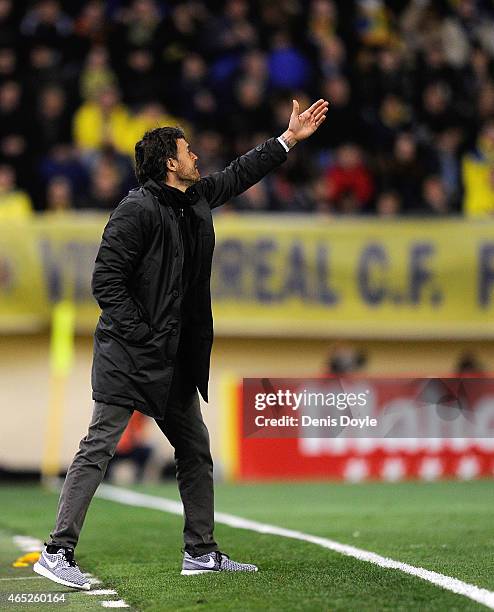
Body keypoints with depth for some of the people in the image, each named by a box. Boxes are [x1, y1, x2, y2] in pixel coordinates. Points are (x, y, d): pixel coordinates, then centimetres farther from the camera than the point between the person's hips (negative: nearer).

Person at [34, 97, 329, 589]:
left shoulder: (197, 198, 11)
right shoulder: (138, 210, -14)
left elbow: (239, 175, 29)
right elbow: (106, 280, -16)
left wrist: (290, 138, 30)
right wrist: (142, 337, -18)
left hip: (174, 359, 9)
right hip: (128, 355, -9)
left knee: (195, 450, 13)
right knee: (99, 446, -10)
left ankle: (200, 551, 22)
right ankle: (57, 551, -10)